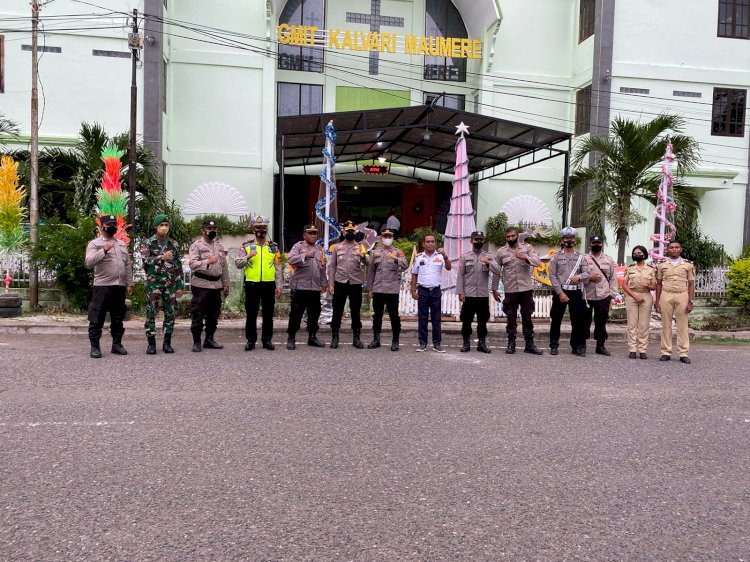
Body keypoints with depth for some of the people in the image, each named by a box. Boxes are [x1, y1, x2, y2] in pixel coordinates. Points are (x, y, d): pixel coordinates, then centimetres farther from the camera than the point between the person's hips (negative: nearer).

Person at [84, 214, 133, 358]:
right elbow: (89, 262, -16)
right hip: (102, 286, -5)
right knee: (97, 319, -2)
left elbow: (127, 265, 19)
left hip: (120, 287, 5)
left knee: (118, 318, 12)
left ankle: (117, 344, 21)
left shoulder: (122, 244, 17)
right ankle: (94, 347, 5)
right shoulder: (94, 243, -1)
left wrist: (129, 284, 14)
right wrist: (104, 250, -25)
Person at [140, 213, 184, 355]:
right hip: (153, 283, -3)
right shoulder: (148, 243, 2)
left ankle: (167, 343, 13)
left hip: (170, 284, 3)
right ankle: (151, 343, 5)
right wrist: (161, 257, -25)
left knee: (170, 313, 4)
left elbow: (178, 266, 11)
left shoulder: (173, 245, 11)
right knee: (151, 313, -2)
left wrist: (180, 285, 7)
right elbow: (145, 260, -13)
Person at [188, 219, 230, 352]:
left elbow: (224, 267, 19)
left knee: (213, 314, 12)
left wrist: (226, 284, 16)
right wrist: (208, 262, -30)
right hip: (201, 285, -6)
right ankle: (196, 342, 4)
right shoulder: (196, 246, -3)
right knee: (198, 314, -3)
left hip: (216, 285, 6)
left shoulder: (219, 247, 16)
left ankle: (209, 339, 23)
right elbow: (193, 264, -16)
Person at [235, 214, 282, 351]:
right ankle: (250, 340, 15)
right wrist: (248, 257, -16)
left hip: (269, 285, 1)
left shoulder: (273, 247, 8)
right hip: (251, 285, -1)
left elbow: (278, 268, 7)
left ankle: (267, 340, 17)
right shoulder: (246, 246, 5)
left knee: (268, 314, 7)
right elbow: (237, 264, 1)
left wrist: (278, 286, 3)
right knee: (251, 314, 5)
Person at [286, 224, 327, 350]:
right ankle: (291, 338, 8)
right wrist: (305, 256, -26)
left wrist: (323, 284, 20)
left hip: (315, 287, 5)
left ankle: (312, 337, 21)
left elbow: (322, 268, 22)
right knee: (296, 313, -2)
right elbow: (290, 259, -16)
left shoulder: (320, 249, 18)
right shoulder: (298, 246, 1)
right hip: (300, 286, -5)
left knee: (314, 313, 9)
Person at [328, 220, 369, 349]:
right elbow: (332, 266, 7)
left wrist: (363, 256, -29)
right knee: (337, 311, 3)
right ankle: (335, 337, 11)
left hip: (356, 284, 0)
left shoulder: (360, 247, 7)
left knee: (356, 312, 5)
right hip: (340, 283, 0)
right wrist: (330, 283, -1)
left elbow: (367, 263, -7)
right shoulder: (337, 247, 9)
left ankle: (356, 338, 13)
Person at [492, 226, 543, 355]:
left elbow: (538, 262, -9)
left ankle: (529, 345, 14)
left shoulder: (527, 248, 4)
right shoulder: (501, 252, 4)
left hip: (526, 289, 0)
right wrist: (494, 289, 6)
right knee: (511, 318, 7)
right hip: (510, 290, 0)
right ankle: (511, 344, 17)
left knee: (527, 318, 6)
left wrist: (525, 257, -27)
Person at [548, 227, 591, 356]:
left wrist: (579, 277, -20)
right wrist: (560, 293, -12)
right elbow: (552, 276, -3)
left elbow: (587, 274, 4)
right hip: (560, 291, -2)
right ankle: (554, 346, 11)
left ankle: (577, 347, 11)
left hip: (576, 292, 2)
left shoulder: (580, 257, 12)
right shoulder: (556, 257, 4)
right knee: (556, 320, 2)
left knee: (578, 321, 3)